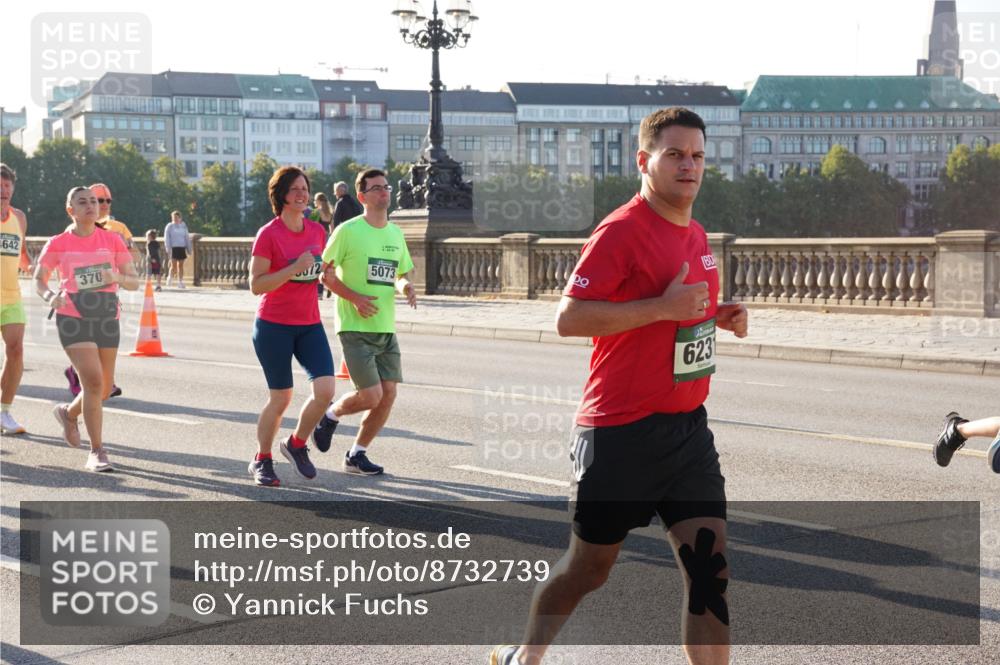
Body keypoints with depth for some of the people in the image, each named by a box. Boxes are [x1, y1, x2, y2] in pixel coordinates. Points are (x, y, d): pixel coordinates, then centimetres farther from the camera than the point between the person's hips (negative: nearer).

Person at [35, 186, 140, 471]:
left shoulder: (112, 240, 3)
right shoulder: (58, 244, -1)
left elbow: (134, 282, 3)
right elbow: (39, 279, 7)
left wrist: (118, 278, -20)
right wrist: (49, 296, -16)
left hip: (107, 319, 4)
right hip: (73, 319, -4)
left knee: (105, 388, 9)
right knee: (93, 381, -18)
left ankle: (69, 413, 42)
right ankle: (96, 452, -9)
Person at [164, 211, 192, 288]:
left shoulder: (183, 226, 11)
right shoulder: (169, 226, 2)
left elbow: (187, 237, 15)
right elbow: (166, 238, -2)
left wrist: (189, 248, 12)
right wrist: (168, 248, -11)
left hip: (182, 248, 3)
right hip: (173, 248, -3)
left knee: (181, 265, 4)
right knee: (174, 265, -8)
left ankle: (180, 282, 8)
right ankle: (170, 278, 16)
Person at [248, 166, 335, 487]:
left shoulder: (317, 231, 7)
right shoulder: (268, 234, -10)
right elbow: (256, 285, -15)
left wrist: (325, 271, 1)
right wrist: (295, 268, -23)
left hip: (310, 325, 5)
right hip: (274, 327, -5)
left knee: (325, 389, -10)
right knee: (281, 398, 1)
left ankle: (296, 444, 15)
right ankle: (262, 461, 22)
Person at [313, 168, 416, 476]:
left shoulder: (395, 233, 11)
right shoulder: (348, 231, -8)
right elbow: (325, 273, -7)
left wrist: (406, 286, -1)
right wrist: (355, 298, -19)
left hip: (386, 328, 6)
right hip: (355, 327, -6)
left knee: (388, 395, 0)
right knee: (371, 396, -13)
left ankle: (356, 455, 16)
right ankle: (332, 415, 20)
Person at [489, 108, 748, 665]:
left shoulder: (696, 234, 13)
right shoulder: (622, 231, -13)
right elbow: (569, 319, -20)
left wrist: (718, 316, 7)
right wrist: (662, 307, -25)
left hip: (688, 426, 7)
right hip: (621, 431, -7)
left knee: (710, 569, -2)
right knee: (589, 568, 7)